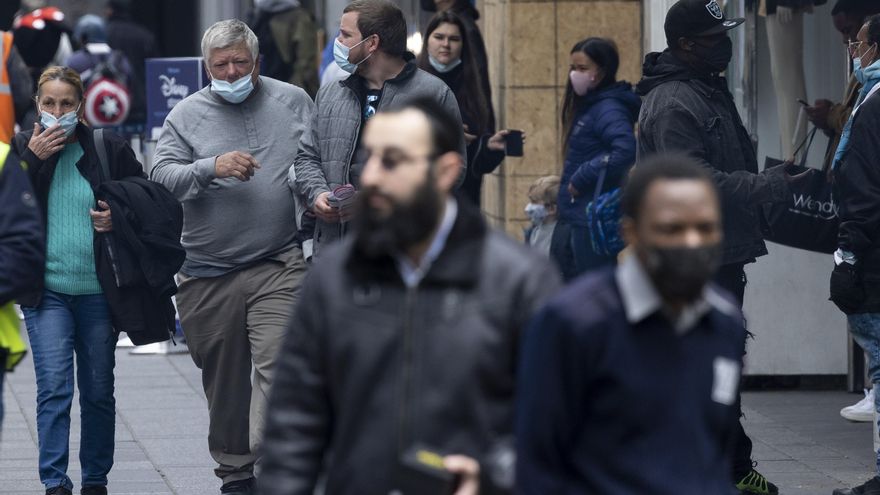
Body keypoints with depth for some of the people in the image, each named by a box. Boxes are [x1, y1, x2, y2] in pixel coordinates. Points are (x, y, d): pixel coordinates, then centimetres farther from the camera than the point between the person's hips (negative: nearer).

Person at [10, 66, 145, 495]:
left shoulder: (110, 150, 1)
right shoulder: (20, 149, 2)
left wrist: (120, 218, -9)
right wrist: (32, 159, -15)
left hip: (98, 293, 1)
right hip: (46, 293, -1)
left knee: (99, 392, 9)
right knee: (54, 387, -12)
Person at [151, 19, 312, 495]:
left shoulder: (293, 102, 8)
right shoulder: (186, 114, 5)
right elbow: (161, 177, -4)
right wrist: (212, 167, -18)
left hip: (278, 268, -1)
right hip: (208, 273, 1)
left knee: (277, 366, -16)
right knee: (223, 379, 9)